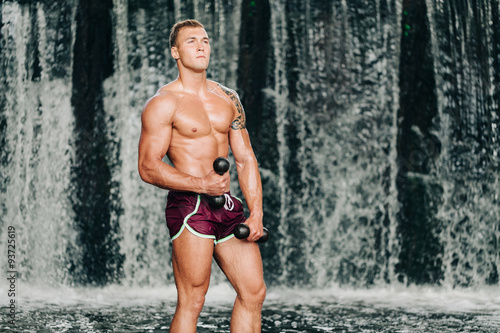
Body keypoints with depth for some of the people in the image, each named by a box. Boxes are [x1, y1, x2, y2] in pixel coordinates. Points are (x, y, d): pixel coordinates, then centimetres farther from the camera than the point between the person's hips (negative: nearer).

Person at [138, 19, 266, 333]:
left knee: (254, 292, 5)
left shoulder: (228, 99, 15)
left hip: (228, 205, 7)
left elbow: (246, 159, 15)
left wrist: (256, 213, 4)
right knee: (192, 302, -8)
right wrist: (201, 184, -21)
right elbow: (148, 167, -11)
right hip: (189, 205, -6)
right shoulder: (163, 103, -5)